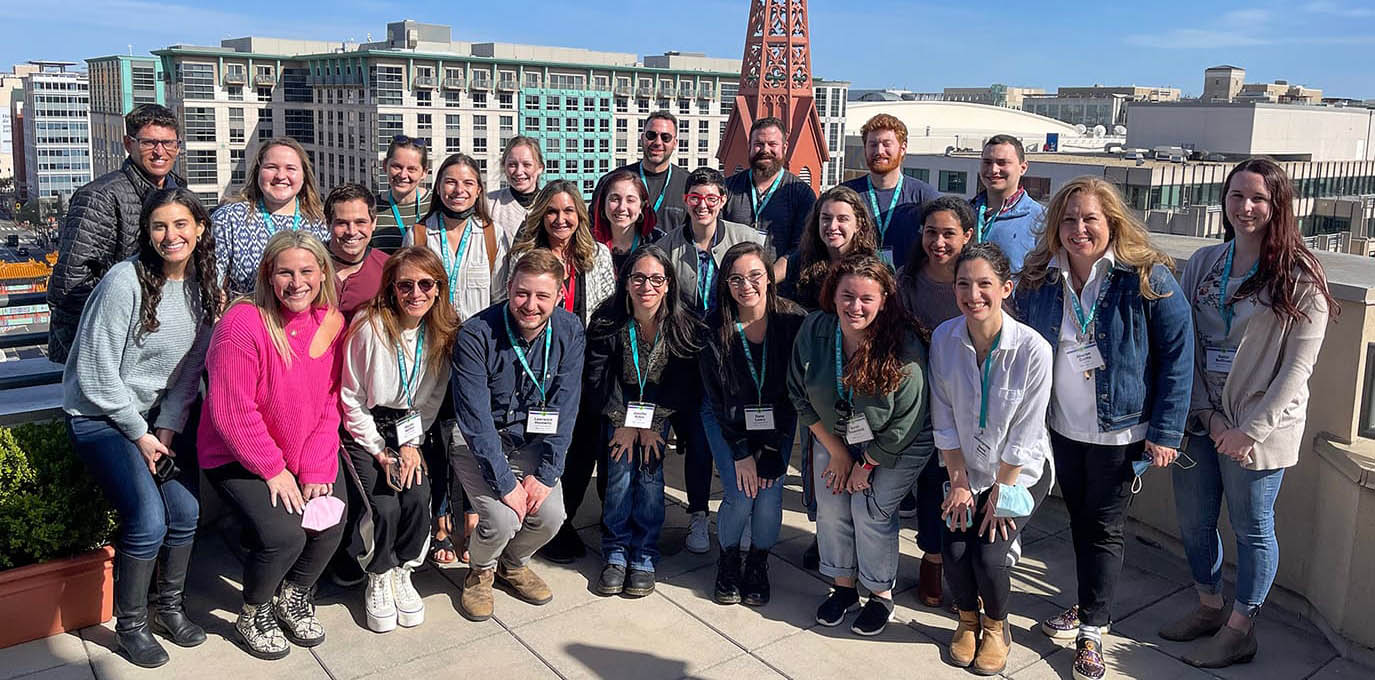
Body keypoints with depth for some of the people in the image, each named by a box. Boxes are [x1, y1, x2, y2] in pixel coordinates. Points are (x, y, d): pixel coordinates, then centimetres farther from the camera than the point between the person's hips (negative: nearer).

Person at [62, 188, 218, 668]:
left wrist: (166, 431, -4)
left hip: (154, 416, 6)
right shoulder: (125, 282, -19)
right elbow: (96, 374, -17)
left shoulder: (201, 286, 0)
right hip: (98, 416, -5)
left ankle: (169, 606, 17)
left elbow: (188, 368, 5)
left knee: (185, 511, -8)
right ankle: (130, 624, 5)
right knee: (148, 520, -18)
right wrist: (140, 435, -12)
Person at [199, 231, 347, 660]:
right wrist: (274, 469, -17)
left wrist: (315, 468, -9)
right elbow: (230, 411, -21)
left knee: (330, 523, -14)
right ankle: (253, 615, 11)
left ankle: (294, 599, 19)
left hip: (309, 455, 5)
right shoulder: (243, 324, -22)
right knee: (283, 534, -22)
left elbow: (330, 404, 0)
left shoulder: (331, 323, -3)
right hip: (240, 458, -5)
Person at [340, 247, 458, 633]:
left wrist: (412, 444, -6)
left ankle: (401, 574, 8)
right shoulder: (369, 327, -20)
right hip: (365, 428, -3)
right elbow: (351, 398, -12)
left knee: (418, 497, -18)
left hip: (409, 428, 4)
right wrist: (379, 451, -11)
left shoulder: (444, 332, -6)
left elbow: (433, 399, 4)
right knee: (384, 506, -20)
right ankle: (378, 580, 8)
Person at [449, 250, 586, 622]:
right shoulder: (476, 335, -24)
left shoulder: (569, 332, -11)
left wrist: (545, 475, -14)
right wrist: (505, 483, -25)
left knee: (550, 516, -15)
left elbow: (564, 410, -7)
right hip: (478, 446, -3)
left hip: (532, 444, 4)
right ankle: (481, 570, 14)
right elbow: (476, 421, -23)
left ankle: (514, 563, 21)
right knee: (502, 519, -23)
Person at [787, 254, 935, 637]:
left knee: (870, 509, -12)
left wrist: (866, 464, -12)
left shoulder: (904, 350, -29)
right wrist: (836, 451, -6)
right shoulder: (814, 331, -17)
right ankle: (843, 585, 22)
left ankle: (881, 594, 10)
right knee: (830, 507, 0)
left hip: (895, 446, -4)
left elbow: (904, 423, -21)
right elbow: (800, 395, -7)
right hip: (833, 435, 4)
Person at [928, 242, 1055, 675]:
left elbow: (1025, 432, -16)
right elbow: (944, 419, -6)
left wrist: (1001, 492, -11)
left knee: (989, 557, -14)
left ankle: (996, 627, 19)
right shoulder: (944, 338, -13)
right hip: (966, 469, 3)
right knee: (955, 552, -10)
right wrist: (959, 481, -4)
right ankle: (968, 620, 23)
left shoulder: (1033, 349, -23)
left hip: (1020, 473, -2)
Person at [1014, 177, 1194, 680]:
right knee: (1079, 519, 18)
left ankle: (1092, 629, 17)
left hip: (1118, 431, -4)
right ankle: (1089, 605, 36)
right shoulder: (1038, 279, -2)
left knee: (1105, 528, 6)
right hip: (1062, 427, 4)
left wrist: (1165, 432, -13)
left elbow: (1177, 355, -11)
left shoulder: (1148, 278, -14)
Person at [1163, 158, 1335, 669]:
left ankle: (1239, 631, 25)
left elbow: (1298, 366, -11)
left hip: (1259, 426, -5)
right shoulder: (1202, 264, 4)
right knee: (1193, 520, 15)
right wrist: (1207, 413, -8)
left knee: (1252, 528, 9)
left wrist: (1251, 430, -15)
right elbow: (1186, 345, 2)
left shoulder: (1299, 276, -10)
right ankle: (1210, 608, 37)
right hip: (1199, 418, 5)